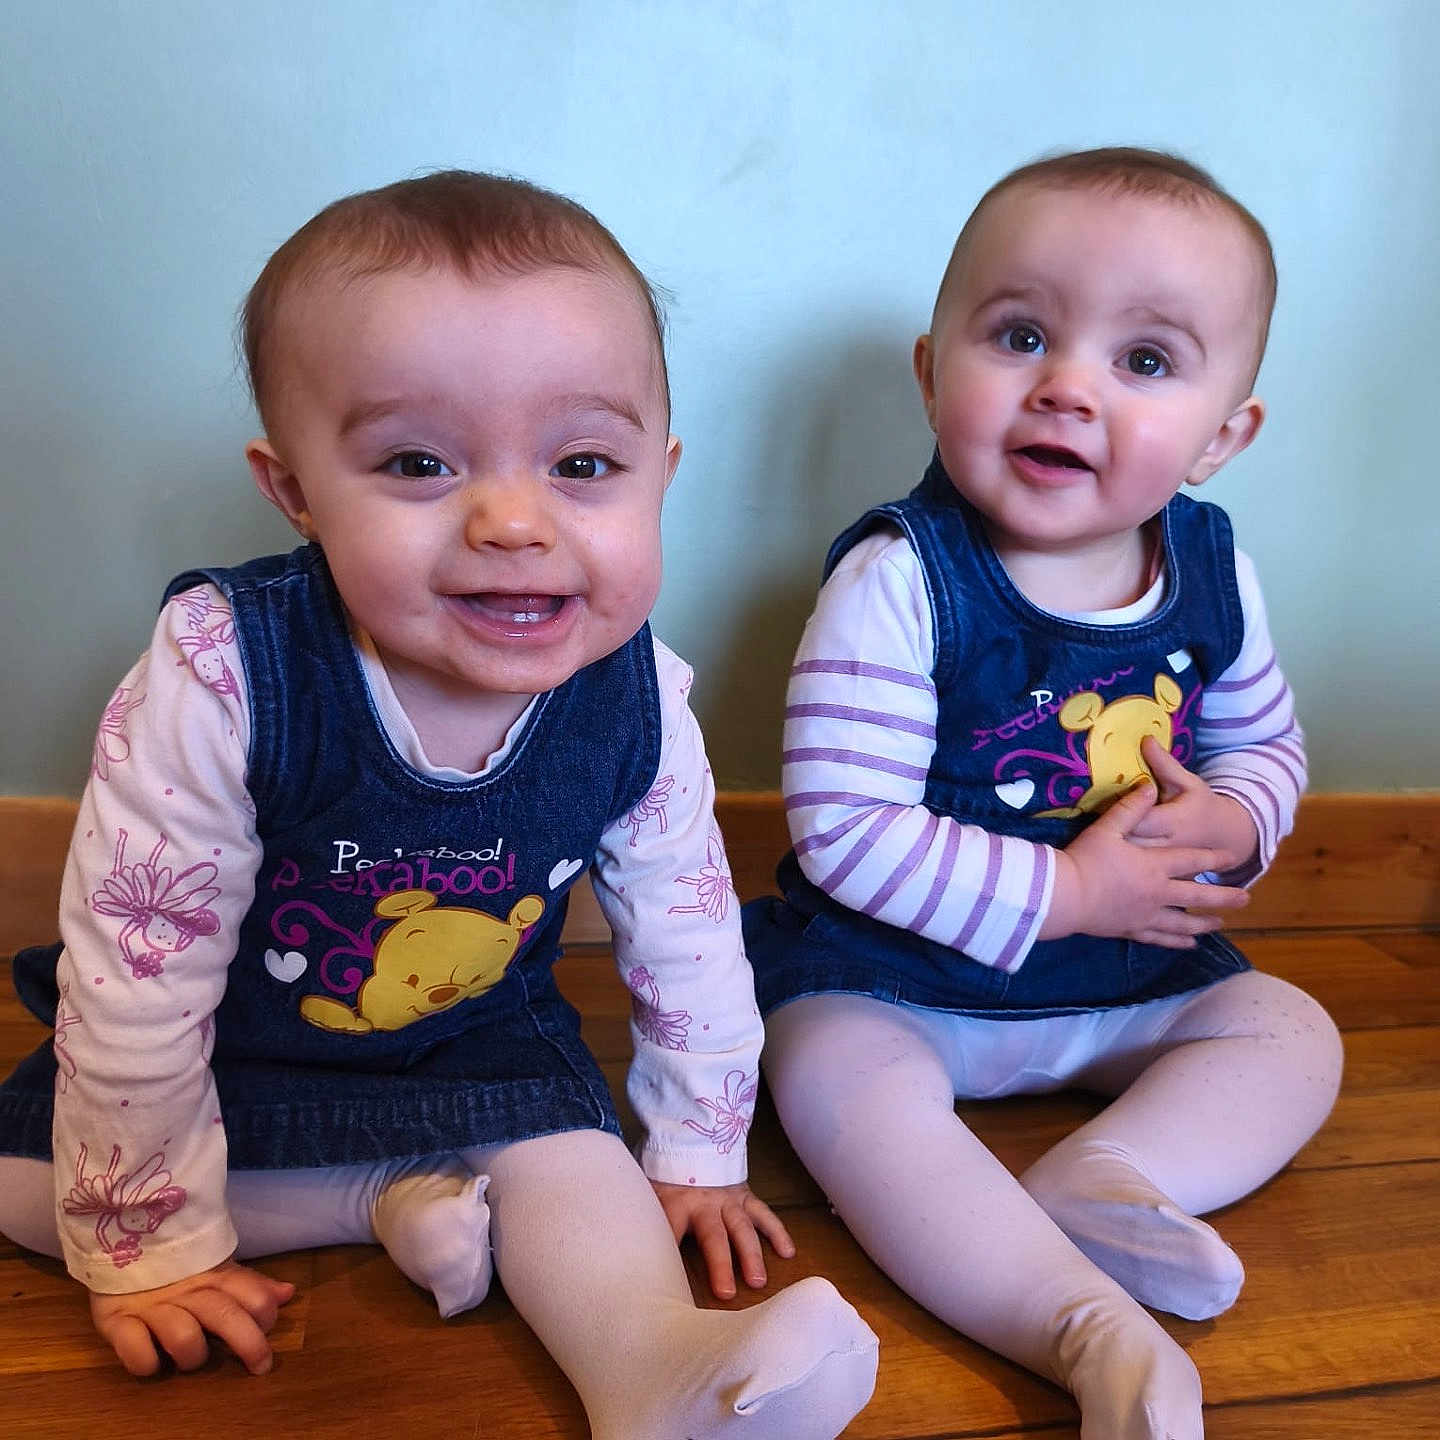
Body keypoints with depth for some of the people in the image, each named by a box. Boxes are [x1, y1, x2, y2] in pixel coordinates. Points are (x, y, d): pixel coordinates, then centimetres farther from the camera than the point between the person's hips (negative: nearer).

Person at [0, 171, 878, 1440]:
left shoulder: (636, 705, -23)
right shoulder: (220, 679, -34)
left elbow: (686, 937, -6)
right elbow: (135, 972, -24)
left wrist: (696, 1159, 2)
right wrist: (148, 1248, -14)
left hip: (480, 1049, 1)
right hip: (234, 1051, 0)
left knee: (566, 1159, -21)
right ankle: (393, 1203, -11)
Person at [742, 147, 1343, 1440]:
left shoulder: (1213, 575, -5)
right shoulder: (900, 584, -22)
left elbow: (1269, 744, 12)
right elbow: (844, 830, -25)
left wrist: (1227, 823, -13)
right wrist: (1063, 894, -23)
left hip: (1129, 977, 6)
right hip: (893, 975, -5)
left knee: (1294, 1034, 0)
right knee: (836, 1075, -30)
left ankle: (1098, 1178, -20)